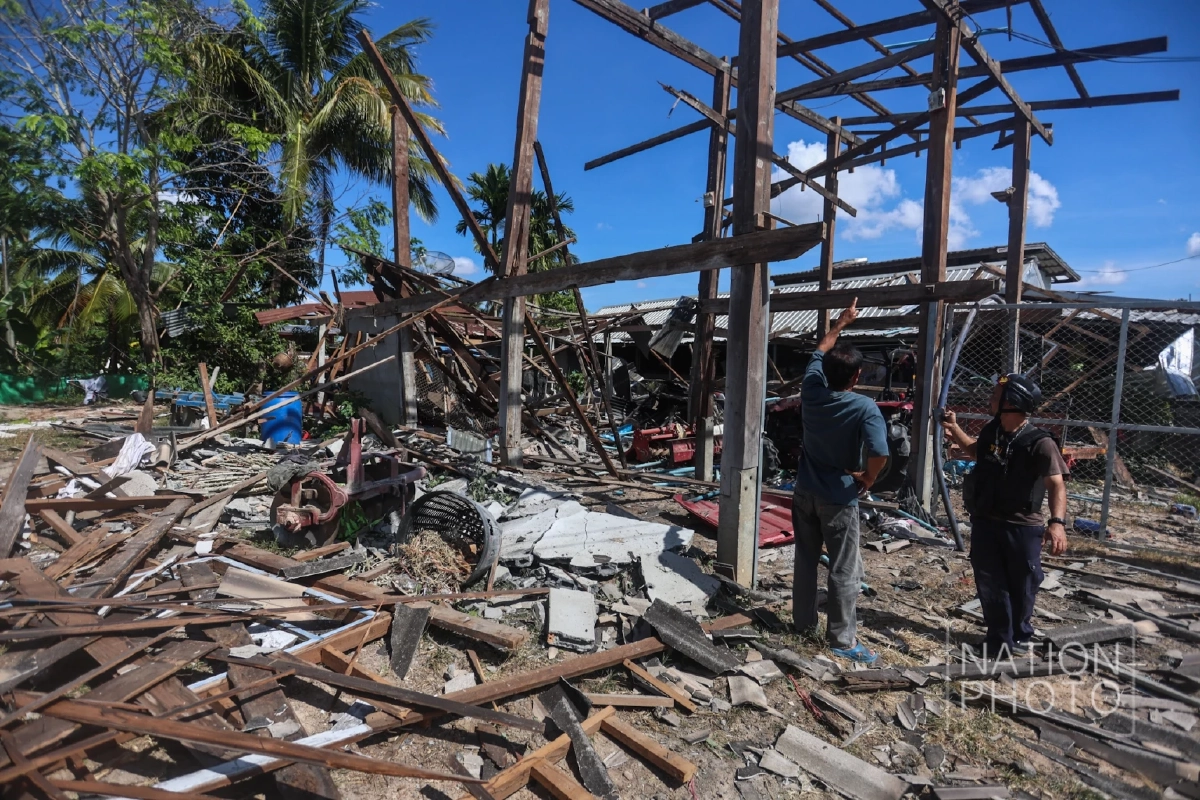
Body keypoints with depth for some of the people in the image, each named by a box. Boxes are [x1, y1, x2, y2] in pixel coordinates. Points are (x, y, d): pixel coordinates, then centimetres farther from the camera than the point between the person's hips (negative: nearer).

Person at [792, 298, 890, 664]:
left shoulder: (811, 390, -5)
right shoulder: (865, 408, -18)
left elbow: (820, 353, 14)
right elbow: (879, 455, -29)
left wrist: (841, 323, 26)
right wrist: (866, 480, -9)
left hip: (805, 492, 5)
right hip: (838, 498, -5)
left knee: (805, 560, 15)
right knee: (844, 571, 5)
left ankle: (803, 622, 26)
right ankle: (842, 639, 13)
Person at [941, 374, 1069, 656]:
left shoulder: (1040, 443, -19)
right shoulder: (991, 431, 0)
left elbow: (1056, 484, -27)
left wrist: (1057, 522, -40)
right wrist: (954, 428, 16)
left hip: (1022, 527, -5)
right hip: (985, 522, 5)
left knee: (1022, 586, 15)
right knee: (990, 584, 10)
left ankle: (1019, 635, 38)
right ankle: (1000, 638, 26)